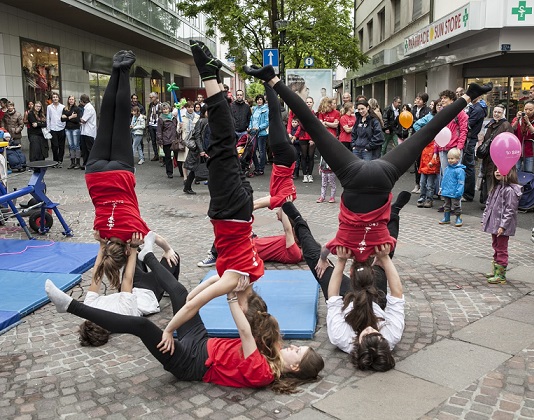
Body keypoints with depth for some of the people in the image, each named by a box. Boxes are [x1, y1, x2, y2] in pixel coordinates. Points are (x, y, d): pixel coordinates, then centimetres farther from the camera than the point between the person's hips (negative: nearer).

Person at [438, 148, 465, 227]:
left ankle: (459, 219, 15)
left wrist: (458, 192, -20)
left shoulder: (460, 170, -15)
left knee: (456, 207, 3)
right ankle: (446, 218, 27)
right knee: (447, 206, 17)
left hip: (454, 194, -7)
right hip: (446, 192, 7)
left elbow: (461, 182, -17)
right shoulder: (447, 168, 7)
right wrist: (442, 188, 15)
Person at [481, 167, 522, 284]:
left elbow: (510, 210, -20)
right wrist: (485, 219, 14)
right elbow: (489, 205, 16)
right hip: (494, 224, 9)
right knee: (496, 247, 17)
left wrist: (503, 226, -22)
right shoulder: (496, 187, 10)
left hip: (503, 227, -9)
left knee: (501, 249, -1)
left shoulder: (510, 190, -19)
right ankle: (496, 271, 29)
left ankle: (501, 275, 6)